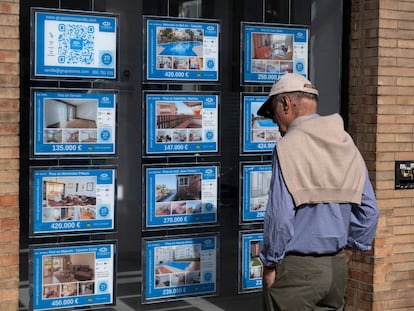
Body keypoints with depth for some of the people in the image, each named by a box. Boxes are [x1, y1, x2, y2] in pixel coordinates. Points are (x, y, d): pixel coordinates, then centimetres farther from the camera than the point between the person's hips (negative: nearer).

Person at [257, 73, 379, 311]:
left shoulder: (289, 146, -14)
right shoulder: (347, 144, 7)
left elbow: (280, 216, -19)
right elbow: (369, 210, 7)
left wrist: (270, 264, -8)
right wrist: (348, 250, 15)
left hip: (296, 268, -6)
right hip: (338, 267, 7)